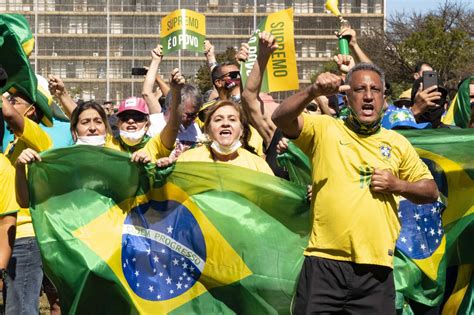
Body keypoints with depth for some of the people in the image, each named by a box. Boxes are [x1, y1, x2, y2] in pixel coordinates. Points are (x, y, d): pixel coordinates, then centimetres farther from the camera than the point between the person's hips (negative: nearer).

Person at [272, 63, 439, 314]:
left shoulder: (397, 143, 13)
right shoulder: (324, 129, 6)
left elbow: (431, 191, 18)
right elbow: (281, 119, -11)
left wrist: (397, 185, -1)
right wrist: (314, 91, -26)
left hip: (376, 267, 2)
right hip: (324, 263, -2)